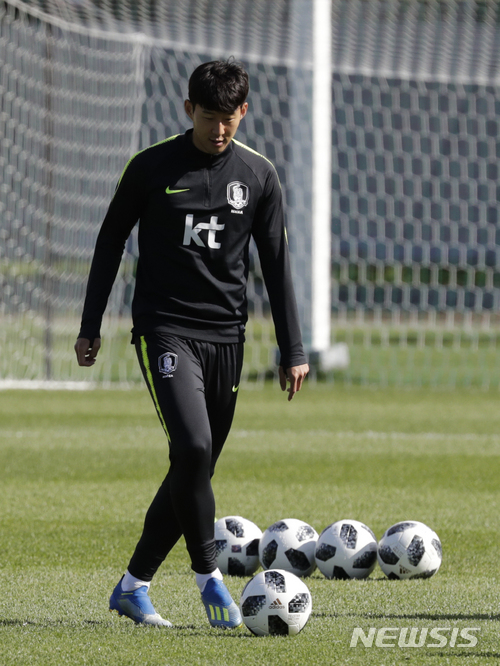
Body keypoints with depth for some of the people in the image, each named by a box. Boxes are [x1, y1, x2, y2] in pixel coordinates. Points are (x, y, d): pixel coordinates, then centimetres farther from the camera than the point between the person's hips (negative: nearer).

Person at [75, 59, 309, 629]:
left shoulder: (258, 175, 5)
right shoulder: (151, 168, -2)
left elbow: (275, 264, 9)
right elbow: (110, 243, 7)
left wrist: (292, 351, 6)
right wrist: (90, 327, 5)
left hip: (226, 337, 4)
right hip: (164, 330, -3)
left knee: (195, 469, 4)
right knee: (192, 449, -22)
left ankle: (133, 587, 15)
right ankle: (207, 574, -8)